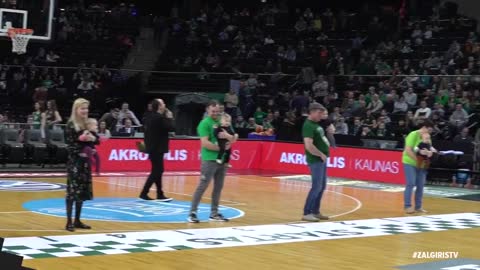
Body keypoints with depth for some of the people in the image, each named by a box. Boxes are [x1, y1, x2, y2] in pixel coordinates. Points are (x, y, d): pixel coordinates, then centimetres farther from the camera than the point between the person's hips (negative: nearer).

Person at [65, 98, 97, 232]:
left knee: (82, 191, 9)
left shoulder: (88, 124, 10)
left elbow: (95, 140, 13)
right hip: (74, 162, -7)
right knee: (72, 191, -7)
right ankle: (69, 222, -3)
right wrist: (79, 153, -22)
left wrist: (93, 139, -9)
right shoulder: (70, 125, -9)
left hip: (85, 162, 7)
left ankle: (77, 220, 17)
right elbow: (69, 144, -13)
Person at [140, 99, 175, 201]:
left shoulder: (151, 117, 10)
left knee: (157, 171, 13)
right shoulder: (160, 118, -19)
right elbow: (171, 128, -17)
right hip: (157, 149, -10)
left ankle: (160, 194, 17)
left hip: (153, 148, 10)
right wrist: (170, 118, -2)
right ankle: (144, 193, -6)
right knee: (156, 171, -5)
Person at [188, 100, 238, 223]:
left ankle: (214, 213, 18)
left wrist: (227, 136, -14)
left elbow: (234, 139, 8)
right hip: (209, 159, -7)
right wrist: (221, 148, -16)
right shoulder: (205, 123, -9)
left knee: (218, 187, 10)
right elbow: (205, 143, -18)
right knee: (203, 186, -7)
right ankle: (192, 213, -4)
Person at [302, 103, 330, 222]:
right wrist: (321, 154, -18)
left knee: (322, 186, 13)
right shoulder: (308, 126, -17)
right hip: (316, 160, -10)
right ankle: (307, 213, -4)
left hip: (322, 159, 10)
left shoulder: (316, 124, 13)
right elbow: (309, 146, -26)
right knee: (317, 187, -9)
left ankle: (315, 211, 20)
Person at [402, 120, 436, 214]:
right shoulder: (413, 135, -14)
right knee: (410, 184, -10)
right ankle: (407, 206, -6)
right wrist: (417, 160, -22)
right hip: (410, 163, -7)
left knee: (420, 185, 4)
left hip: (422, 164, 7)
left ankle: (418, 207, 12)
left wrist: (430, 152, -14)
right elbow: (408, 150, -20)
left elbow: (430, 149, 10)